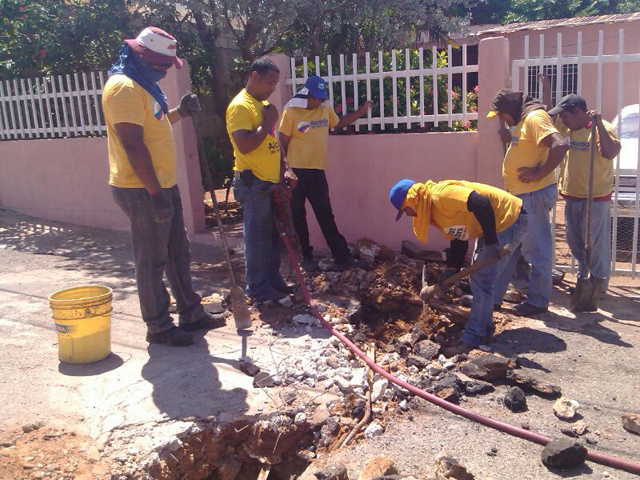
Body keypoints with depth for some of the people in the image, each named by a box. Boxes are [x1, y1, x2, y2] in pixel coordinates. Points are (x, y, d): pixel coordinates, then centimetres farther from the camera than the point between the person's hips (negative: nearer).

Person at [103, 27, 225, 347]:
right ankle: (159, 327, 14)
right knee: (152, 260, 1)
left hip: (163, 186, 10)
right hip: (142, 191, -10)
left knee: (178, 254, 15)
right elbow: (132, 144, -24)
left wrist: (180, 112, 12)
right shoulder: (124, 87, -17)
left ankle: (191, 314, 27)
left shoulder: (143, 86, 16)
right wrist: (155, 192, -25)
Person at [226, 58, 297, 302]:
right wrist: (268, 122, -17)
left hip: (272, 182, 9)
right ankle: (258, 288, 9)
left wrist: (285, 168, 12)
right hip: (254, 183, -9)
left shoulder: (263, 104, 16)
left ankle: (274, 280, 27)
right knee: (257, 237, -1)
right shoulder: (240, 106, -14)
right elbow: (244, 145, -25)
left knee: (273, 236, 15)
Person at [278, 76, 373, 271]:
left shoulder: (326, 108, 7)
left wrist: (361, 111, 18)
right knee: (298, 215, 6)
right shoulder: (291, 112, -9)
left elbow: (338, 124, 26)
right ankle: (306, 256, 19)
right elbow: (283, 143, -8)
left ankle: (342, 257, 8)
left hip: (317, 170, 5)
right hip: (296, 170, -4)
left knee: (326, 214, 6)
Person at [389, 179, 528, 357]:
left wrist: (491, 242, -32)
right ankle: (484, 329, 27)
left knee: (483, 280, -11)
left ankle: (473, 339, -6)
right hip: (496, 224, 10)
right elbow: (458, 238, 11)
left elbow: (481, 204, -33)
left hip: (510, 218, -10)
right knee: (479, 277, 16)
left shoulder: (440, 194, -24)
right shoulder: (433, 212, 8)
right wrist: (452, 268, -1)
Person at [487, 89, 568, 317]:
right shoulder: (522, 120, 16)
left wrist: (539, 173, -22)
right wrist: (508, 135, 9)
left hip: (534, 194, -11)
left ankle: (538, 301, 11)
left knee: (537, 248, 0)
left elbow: (559, 146, -27)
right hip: (520, 195, 11)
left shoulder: (535, 117, -15)